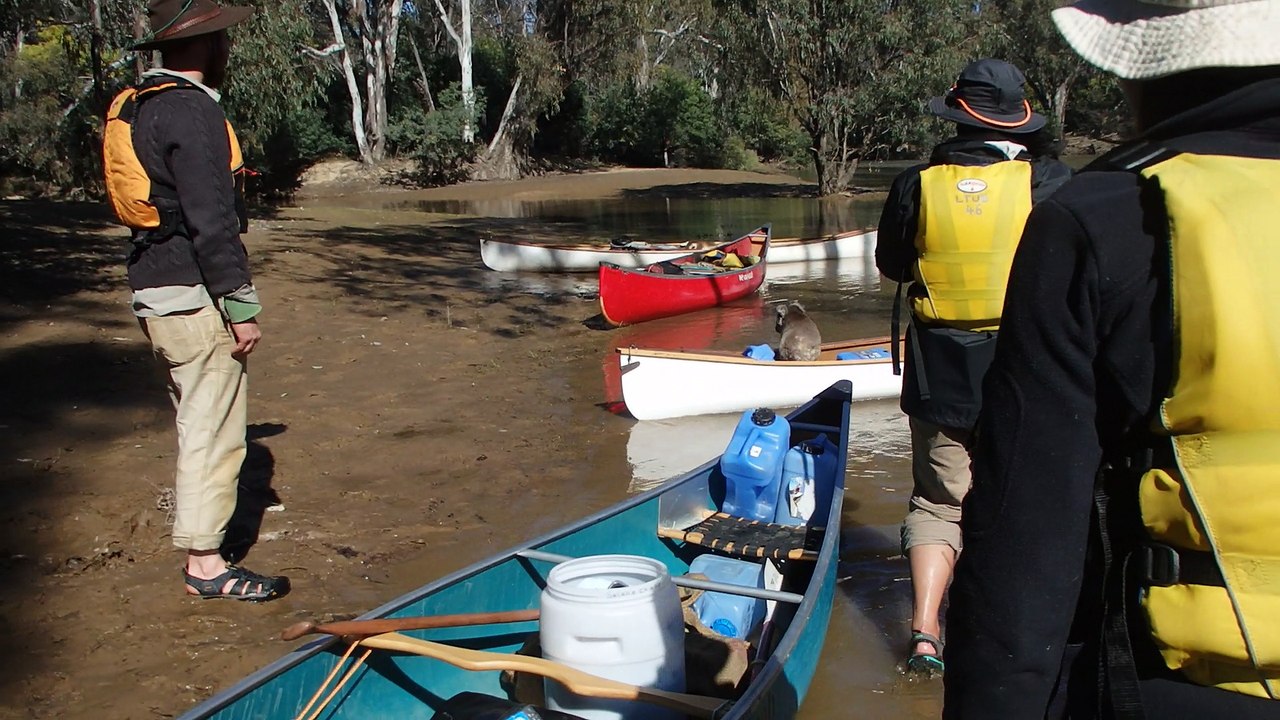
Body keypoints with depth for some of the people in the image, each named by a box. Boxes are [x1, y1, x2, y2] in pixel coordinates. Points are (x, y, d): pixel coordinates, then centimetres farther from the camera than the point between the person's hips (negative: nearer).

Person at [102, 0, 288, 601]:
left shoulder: (134, 107, 15)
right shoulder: (192, 111, -16)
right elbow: (211, 222, -21)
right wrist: (242, 306, -17)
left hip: (154, 289, 10)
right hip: (194, 296, -10)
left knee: (197, 418, 23)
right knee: (213, 430, -2)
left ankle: (194, 518, 38)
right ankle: (205, 563, 5)